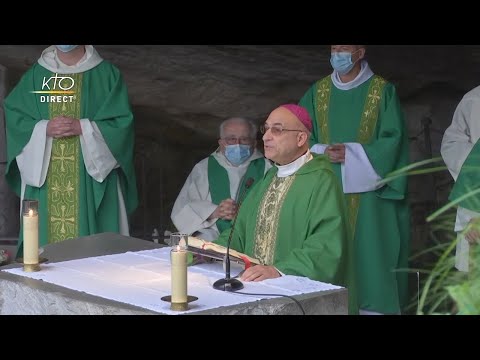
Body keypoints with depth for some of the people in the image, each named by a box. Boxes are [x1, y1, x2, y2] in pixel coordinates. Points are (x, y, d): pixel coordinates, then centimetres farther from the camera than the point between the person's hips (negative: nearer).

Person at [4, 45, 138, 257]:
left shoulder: (106, 74, 2)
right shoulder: (35, 75, 10)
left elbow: (122, 122, -4)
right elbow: (14, 114, 6)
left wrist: (82, 128, -17)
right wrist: (44, 129, -12)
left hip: (91, 177, -2)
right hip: (44, 177, 2)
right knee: (45, 236, 1)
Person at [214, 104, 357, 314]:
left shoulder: (321, 181, -8)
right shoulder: (270, 179, 19)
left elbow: (327, 246, -18)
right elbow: (243, 231, 18)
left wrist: (279, 270, -28)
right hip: (257, 289, 7)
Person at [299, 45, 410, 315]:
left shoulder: (383, 92, 1)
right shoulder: (317, 93, 12)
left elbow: (393, 141, -6)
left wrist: (351, 153, -15)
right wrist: (323, 151, -11)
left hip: (367, 192, -3)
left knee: (369, 256, -8)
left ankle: (373, 309, -5)